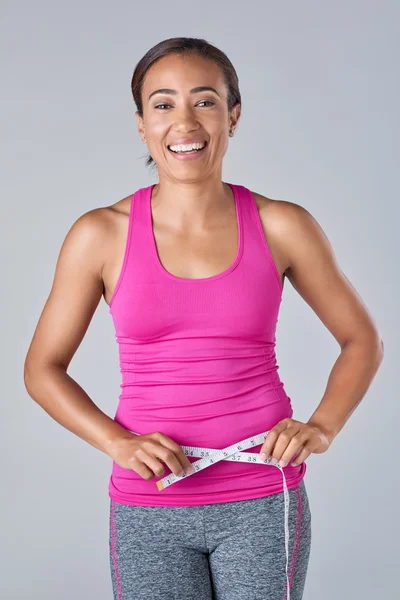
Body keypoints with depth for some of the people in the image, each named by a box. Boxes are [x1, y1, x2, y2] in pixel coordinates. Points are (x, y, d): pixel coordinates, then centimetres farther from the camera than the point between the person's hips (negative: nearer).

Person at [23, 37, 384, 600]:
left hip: (263, 499, 0)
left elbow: (362, 339, 8)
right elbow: (43, 368, 4)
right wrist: (118, 443, -11)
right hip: (147, 506, 0)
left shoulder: (281, 226, -4)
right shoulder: (101, 233, -4)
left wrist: (322, 426, -8)